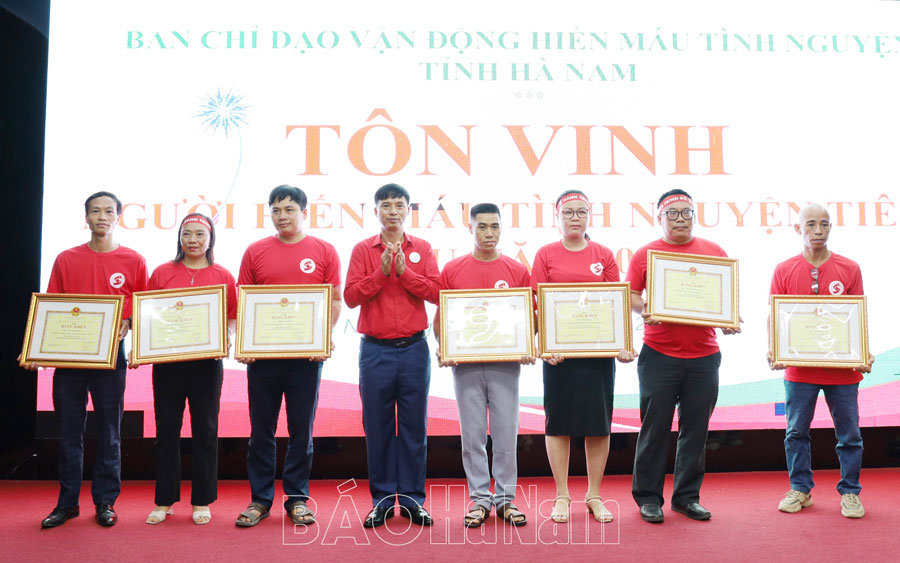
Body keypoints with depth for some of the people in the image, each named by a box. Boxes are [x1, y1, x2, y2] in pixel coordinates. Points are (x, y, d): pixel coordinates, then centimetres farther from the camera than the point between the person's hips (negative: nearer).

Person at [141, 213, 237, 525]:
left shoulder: (223, 276, 5)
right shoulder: (162, 273, 7)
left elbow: (233, 319, 6)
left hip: (207, 362, -1)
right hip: (167, 361, 1)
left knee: (205, 432, 6)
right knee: (166, 431, 7)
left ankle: (202, 502, 18)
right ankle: (164, 501, 20)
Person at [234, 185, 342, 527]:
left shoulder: (324, 252, 4)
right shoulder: (255, 252, 7)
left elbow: (335, 301, 4)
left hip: (307, 355, -1)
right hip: (262, 354, 1)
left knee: (302, 429, 8)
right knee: (261, 429, 8)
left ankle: (297, 498, 20)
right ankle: (260, 499, 20)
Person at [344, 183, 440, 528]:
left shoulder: (422, 249, 8)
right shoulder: (363, 250, 6)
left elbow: (435, 292, -2)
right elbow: (350, 296, -4)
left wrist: (403, 270, -11)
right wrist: (382, 271, -12)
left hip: (414, 348, 1)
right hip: (375, 350, 0)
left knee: (414, 425, 5)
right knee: (377, 426, 5)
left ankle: (413, 499, 16)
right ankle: (382, 500, 16)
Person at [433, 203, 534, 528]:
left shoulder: (517, 271, 5)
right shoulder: (452, 270, 5)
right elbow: (441, 318, 6)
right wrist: (441, 348, -10)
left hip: (506, 364, 0)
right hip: (465, 364, 0)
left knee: (506, 433, 5)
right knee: (472, 434, 6)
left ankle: (506, 498, 18)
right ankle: (479, 499, 18)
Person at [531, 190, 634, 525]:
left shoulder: (604, 255, 7)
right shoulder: (546, 255, 4)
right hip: (559, 351, -1)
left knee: (598, 422, 6)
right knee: (558, 422, 4)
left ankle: (594, 496, 19)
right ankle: (562, 495, 17)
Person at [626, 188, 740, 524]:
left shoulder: (715, 253, 11)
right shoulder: (646, 254, 5)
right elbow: (630, 295, 3)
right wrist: (643, 310, -17)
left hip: (704, 356, 2)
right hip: (659, 355, -2)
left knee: (695, 429, 8)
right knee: (655, 427, 2)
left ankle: (687, 496, 22)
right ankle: (648, 497, 15)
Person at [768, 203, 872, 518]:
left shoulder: (849, 269, 2)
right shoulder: (784, 271, 1)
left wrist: (865, 355, -8)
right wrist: (773, 352, -12)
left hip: (843, 368, 0)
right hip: (799, 369, 0)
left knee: (849, 434, 9)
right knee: (796, 432, 9)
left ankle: (850, 493, 24)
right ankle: (800, 489, 23)